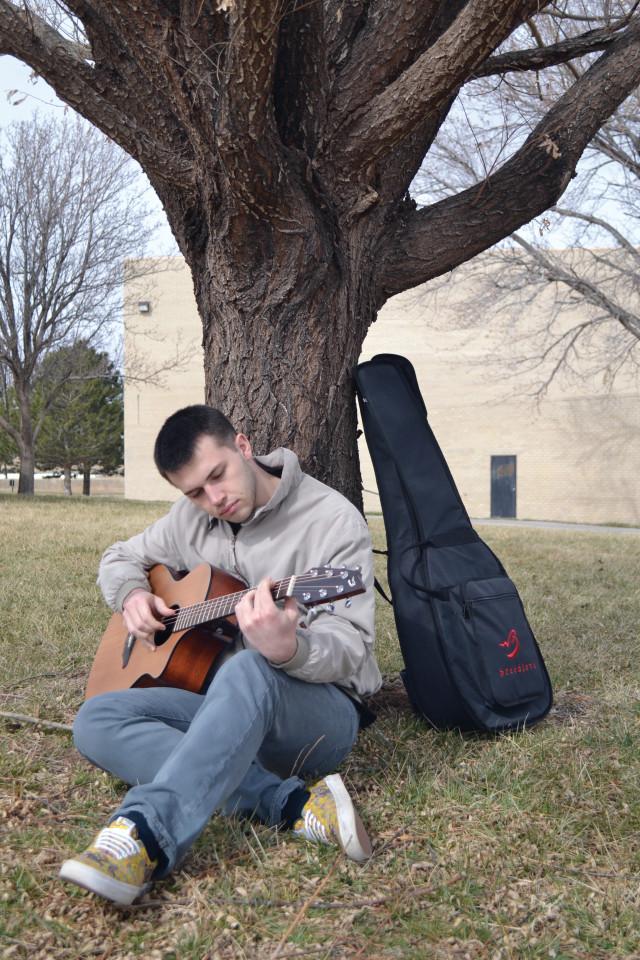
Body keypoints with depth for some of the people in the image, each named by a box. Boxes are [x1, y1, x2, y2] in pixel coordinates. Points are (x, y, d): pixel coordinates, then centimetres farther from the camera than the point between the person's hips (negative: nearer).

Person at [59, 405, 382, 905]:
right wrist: (133, 595, -2)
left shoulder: (334, 520, -11)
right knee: (96, 721, -21)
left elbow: (349, 648, -18)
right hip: (225, 708, 6)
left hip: (322, 708, -6)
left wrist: (288, 649, -42)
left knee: (249, 671, -40)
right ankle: (296, 804, -32)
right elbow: (120, 558, 23)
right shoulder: (192, 518, 7)